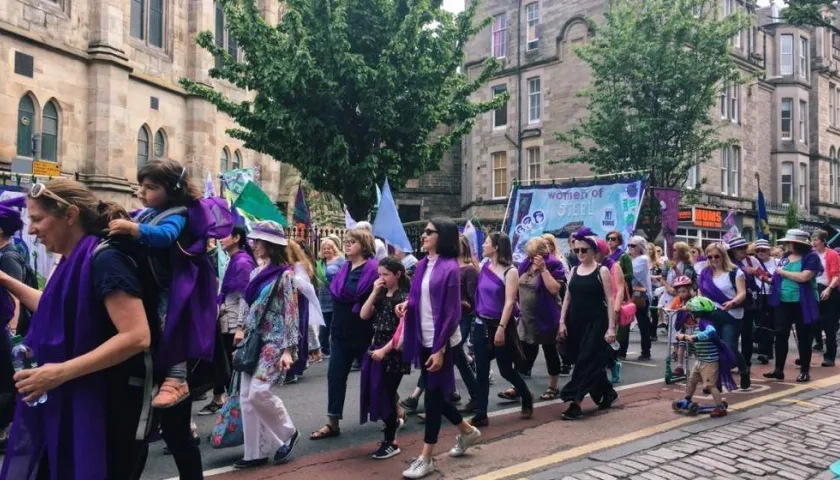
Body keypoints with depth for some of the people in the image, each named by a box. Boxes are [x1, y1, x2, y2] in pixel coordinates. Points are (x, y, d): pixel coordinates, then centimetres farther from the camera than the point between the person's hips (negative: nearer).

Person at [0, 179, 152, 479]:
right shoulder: (75, 263, 9)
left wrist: (61, 372, -26)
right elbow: (55, 311, 27)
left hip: (108, 408, -9)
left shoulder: (105, 260, -19)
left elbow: (137, 337, -27)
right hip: (72, 406, 9)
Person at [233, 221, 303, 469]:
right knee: (246, 396, 5)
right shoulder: (256, 273, 12)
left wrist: (288, 349, -18)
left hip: (273, 342, -8)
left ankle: (288, 433, 10)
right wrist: (241, 329, 14)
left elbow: (291, 313, -14)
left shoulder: (284, 274, -10)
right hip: (253, 341, 8)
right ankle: (256, 452, 16)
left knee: (259, 392, -16)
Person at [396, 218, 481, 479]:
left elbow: (452, 312, -17)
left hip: (440, 341, -8)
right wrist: (407, 303, -4)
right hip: (423, 339, 8)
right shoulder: (423, 264, 6)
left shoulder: (450, 268, -15)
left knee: (433, 394, 1)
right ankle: (467, 431, 39)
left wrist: (440, 349, -19)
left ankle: (426, 458, 14)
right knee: (434, 393, 16)